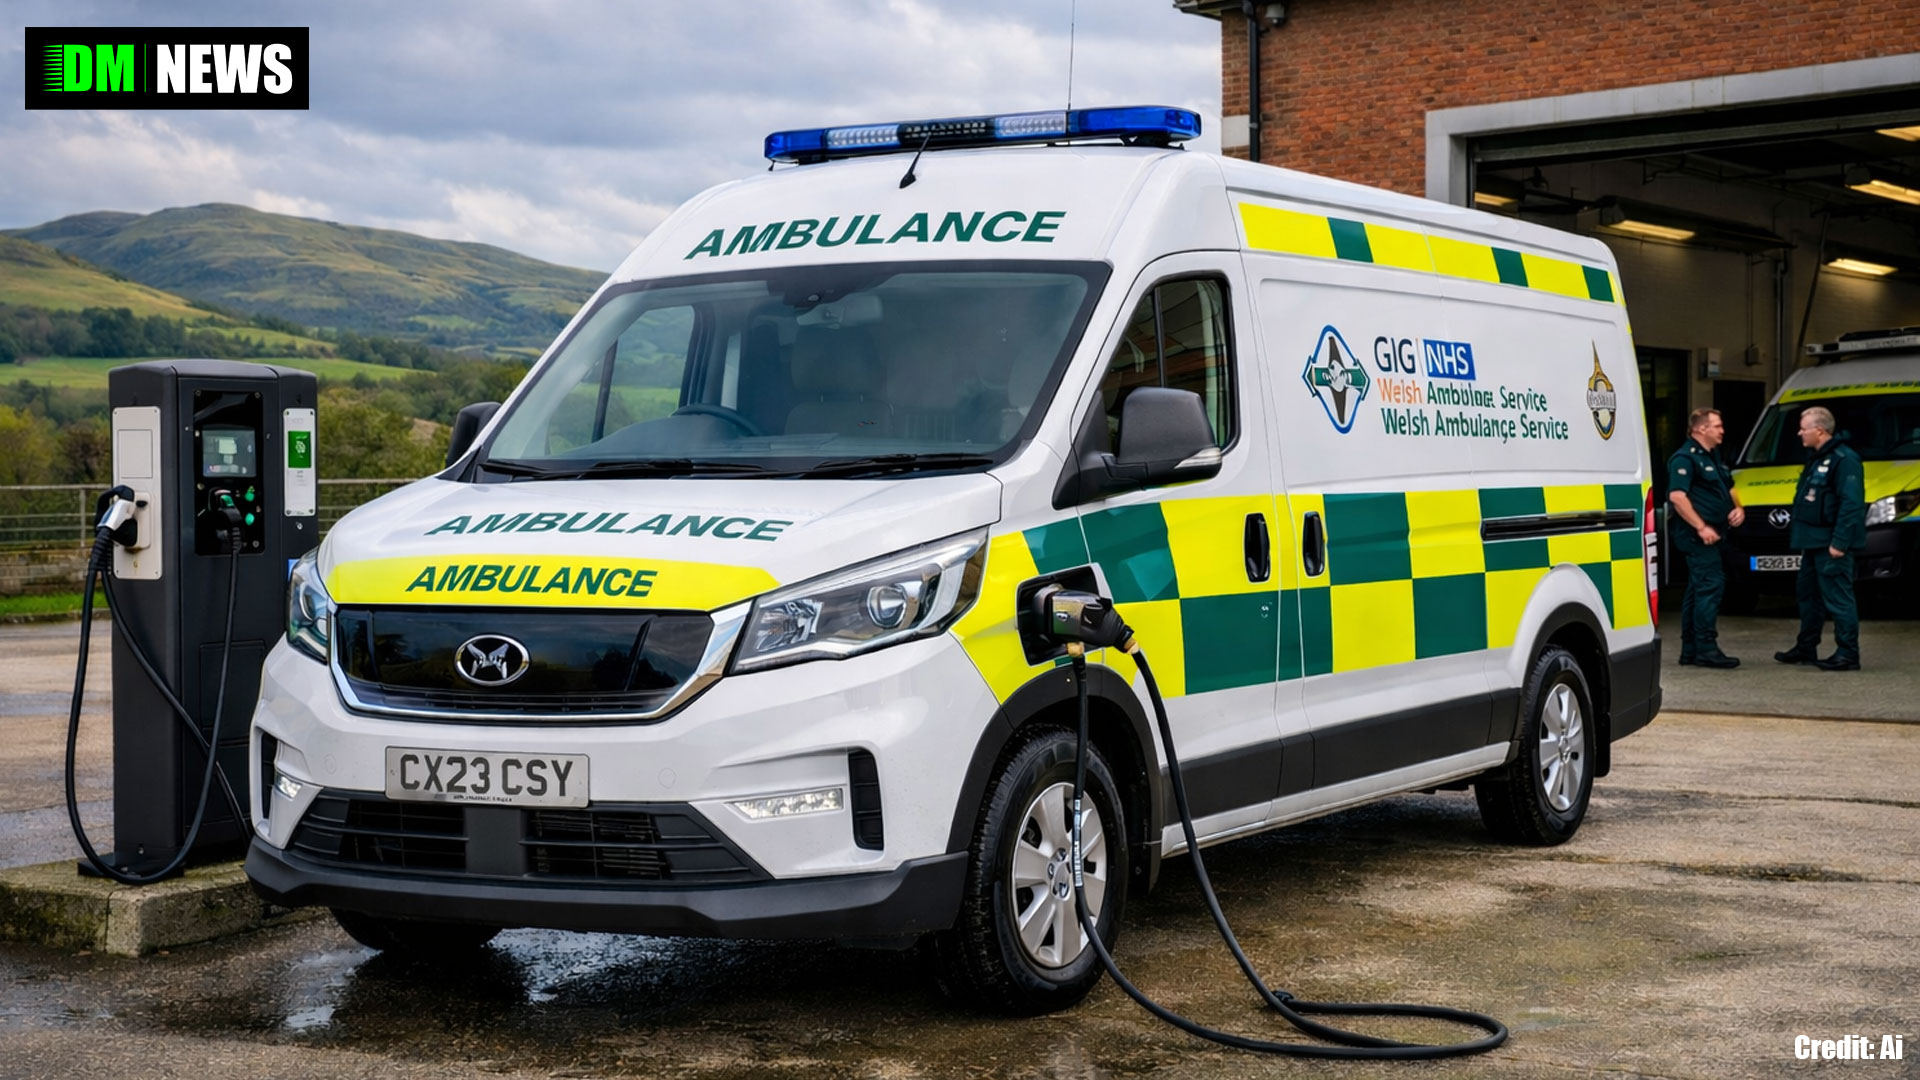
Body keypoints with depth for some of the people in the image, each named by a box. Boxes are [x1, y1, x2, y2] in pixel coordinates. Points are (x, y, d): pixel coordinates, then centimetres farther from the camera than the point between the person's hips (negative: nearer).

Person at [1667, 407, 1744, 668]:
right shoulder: (1685, 458, -12)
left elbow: (1728, 489, 30)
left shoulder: (1714, 457, 20)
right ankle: (1706, 648, -15)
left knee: (1697, 591, 12)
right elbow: (1677, 496, -21)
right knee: (1710, 586, -14)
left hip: (1713, 535, 10)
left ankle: (1690, 650, 16)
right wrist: (1701, 527, -24)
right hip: (1697, 536, -10)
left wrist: (1738, 508, 9)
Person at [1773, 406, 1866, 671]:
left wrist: (1839, 542, -24)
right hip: (1813, 543, 11)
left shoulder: (1844, 460, -16)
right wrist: (1800, 536, 21)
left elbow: (1851, 504, -22)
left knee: (1838, 598, -8)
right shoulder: (1816, 458, 17)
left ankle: (1847, 654, -6)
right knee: (1808, 594, 17)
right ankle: (1806, 649, 27)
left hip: (1831, 544, -11)